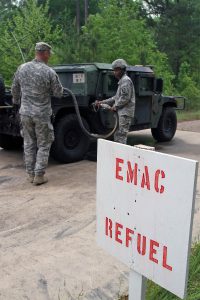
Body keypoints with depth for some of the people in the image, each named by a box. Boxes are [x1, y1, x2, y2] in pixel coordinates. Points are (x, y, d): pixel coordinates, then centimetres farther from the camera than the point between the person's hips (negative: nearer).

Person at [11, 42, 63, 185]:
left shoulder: (22, 68, 0)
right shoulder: (49, 72, -14)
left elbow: (14, 89, 11)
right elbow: (59, 93, -6)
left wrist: (16, 102, 29)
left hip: (25, 113, 5)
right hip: (42, 114, -4)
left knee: (29, 144, 15)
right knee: (43, 145, 8)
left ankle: (31, 174, 23)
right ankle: (39, 176, 11)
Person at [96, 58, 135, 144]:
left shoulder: (126, 80, -11)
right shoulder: (121, 81, 20)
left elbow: (125, 98, -20)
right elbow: (117, 97, 22)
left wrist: (115, 106, -11)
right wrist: (102, 102, 16)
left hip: (125, 112, -10)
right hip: (121, 112, 10)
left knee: (121, 135, -10)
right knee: (117, 134, 14)